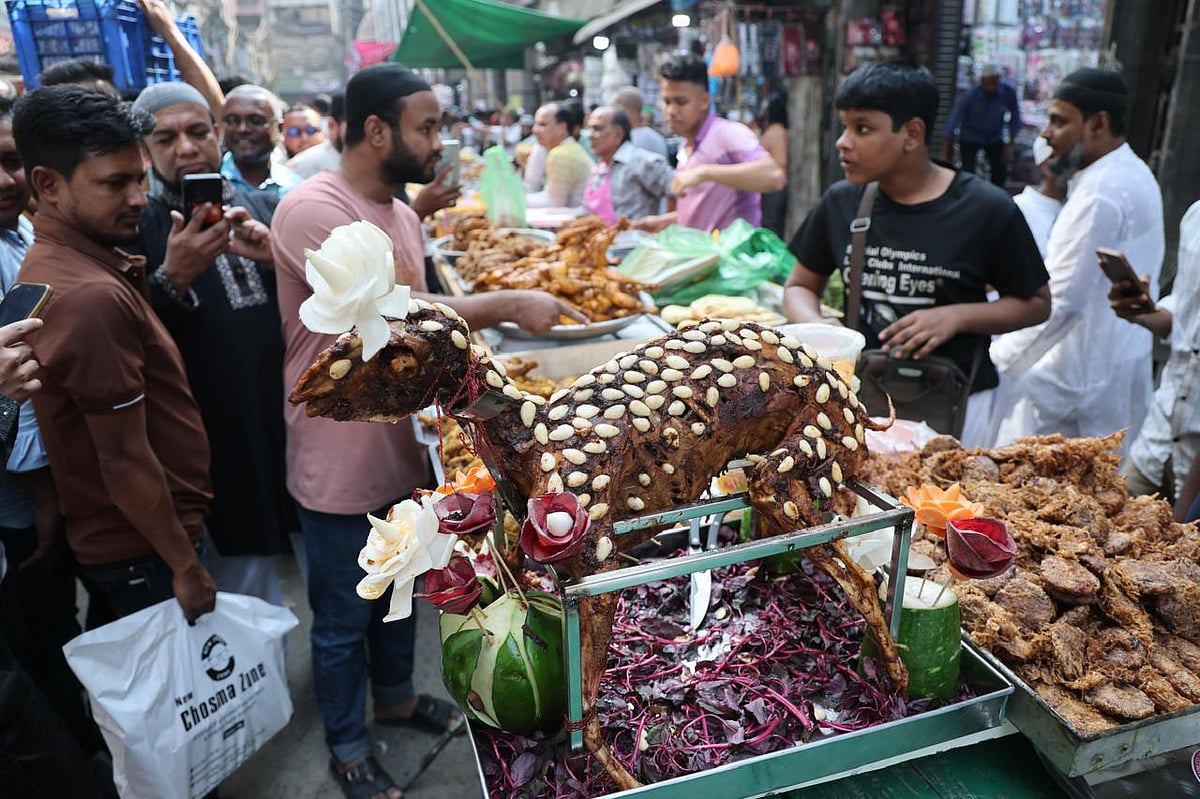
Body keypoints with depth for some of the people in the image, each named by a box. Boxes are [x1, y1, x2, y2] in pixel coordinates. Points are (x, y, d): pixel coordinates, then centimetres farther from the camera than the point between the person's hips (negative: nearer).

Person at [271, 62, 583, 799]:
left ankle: (396, 695, 50)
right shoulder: (314, 210, -21)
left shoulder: (402, 213, 7)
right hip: (341, 462, -8)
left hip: (404, 443, 8)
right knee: (343, 617, 13)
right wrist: (506, 304, -24)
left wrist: (486, 317, -2)